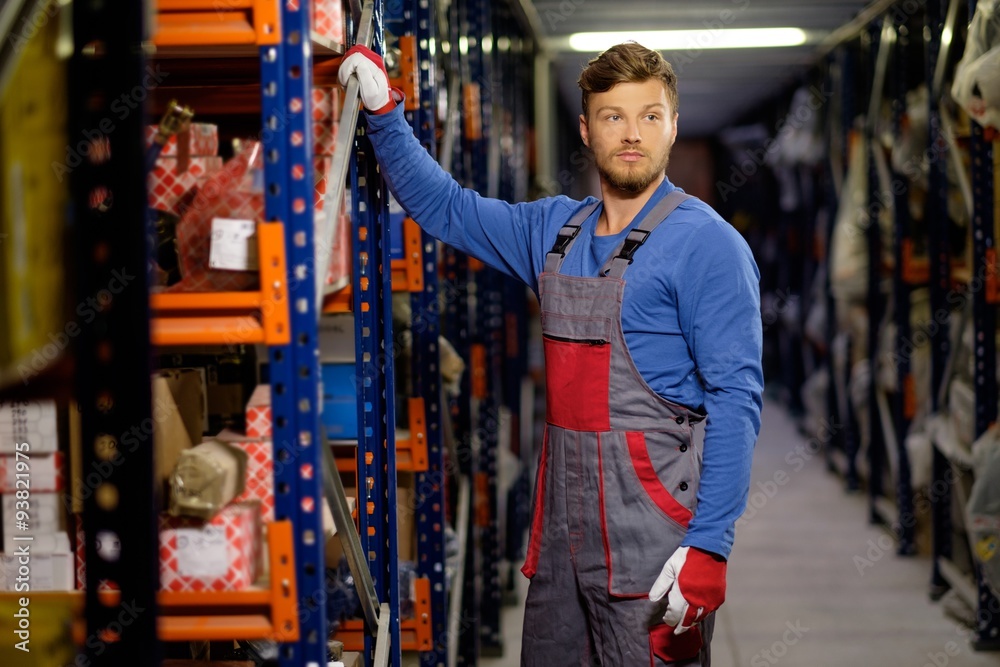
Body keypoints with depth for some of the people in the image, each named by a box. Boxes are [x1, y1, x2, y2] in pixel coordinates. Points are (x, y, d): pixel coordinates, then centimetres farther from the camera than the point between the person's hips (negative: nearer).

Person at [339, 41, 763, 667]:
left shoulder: (707, 244, -8)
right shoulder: (556, 229, 13)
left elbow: (736, 400, -14)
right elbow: (445, 207, 26)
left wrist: (708, 547, -21)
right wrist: (384, 112, 13)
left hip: (650, 525, -7)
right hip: (562, 518, 7)